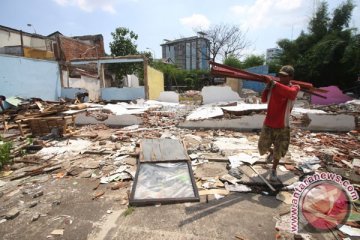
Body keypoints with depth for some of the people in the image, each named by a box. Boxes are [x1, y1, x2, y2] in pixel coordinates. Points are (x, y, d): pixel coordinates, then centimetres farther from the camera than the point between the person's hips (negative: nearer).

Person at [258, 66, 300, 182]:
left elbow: (290, 92, -35)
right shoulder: (273, 86, -1)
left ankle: (274, 170, 34)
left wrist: (273, 82, -36)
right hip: (268, 124, 2)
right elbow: (264, 99, -6)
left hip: (282, 126, -2)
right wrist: (268, 85, -16)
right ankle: (271, 152, 45)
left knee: (278, 152, 10)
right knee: (262, 147, 10)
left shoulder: (295, 88, -10)